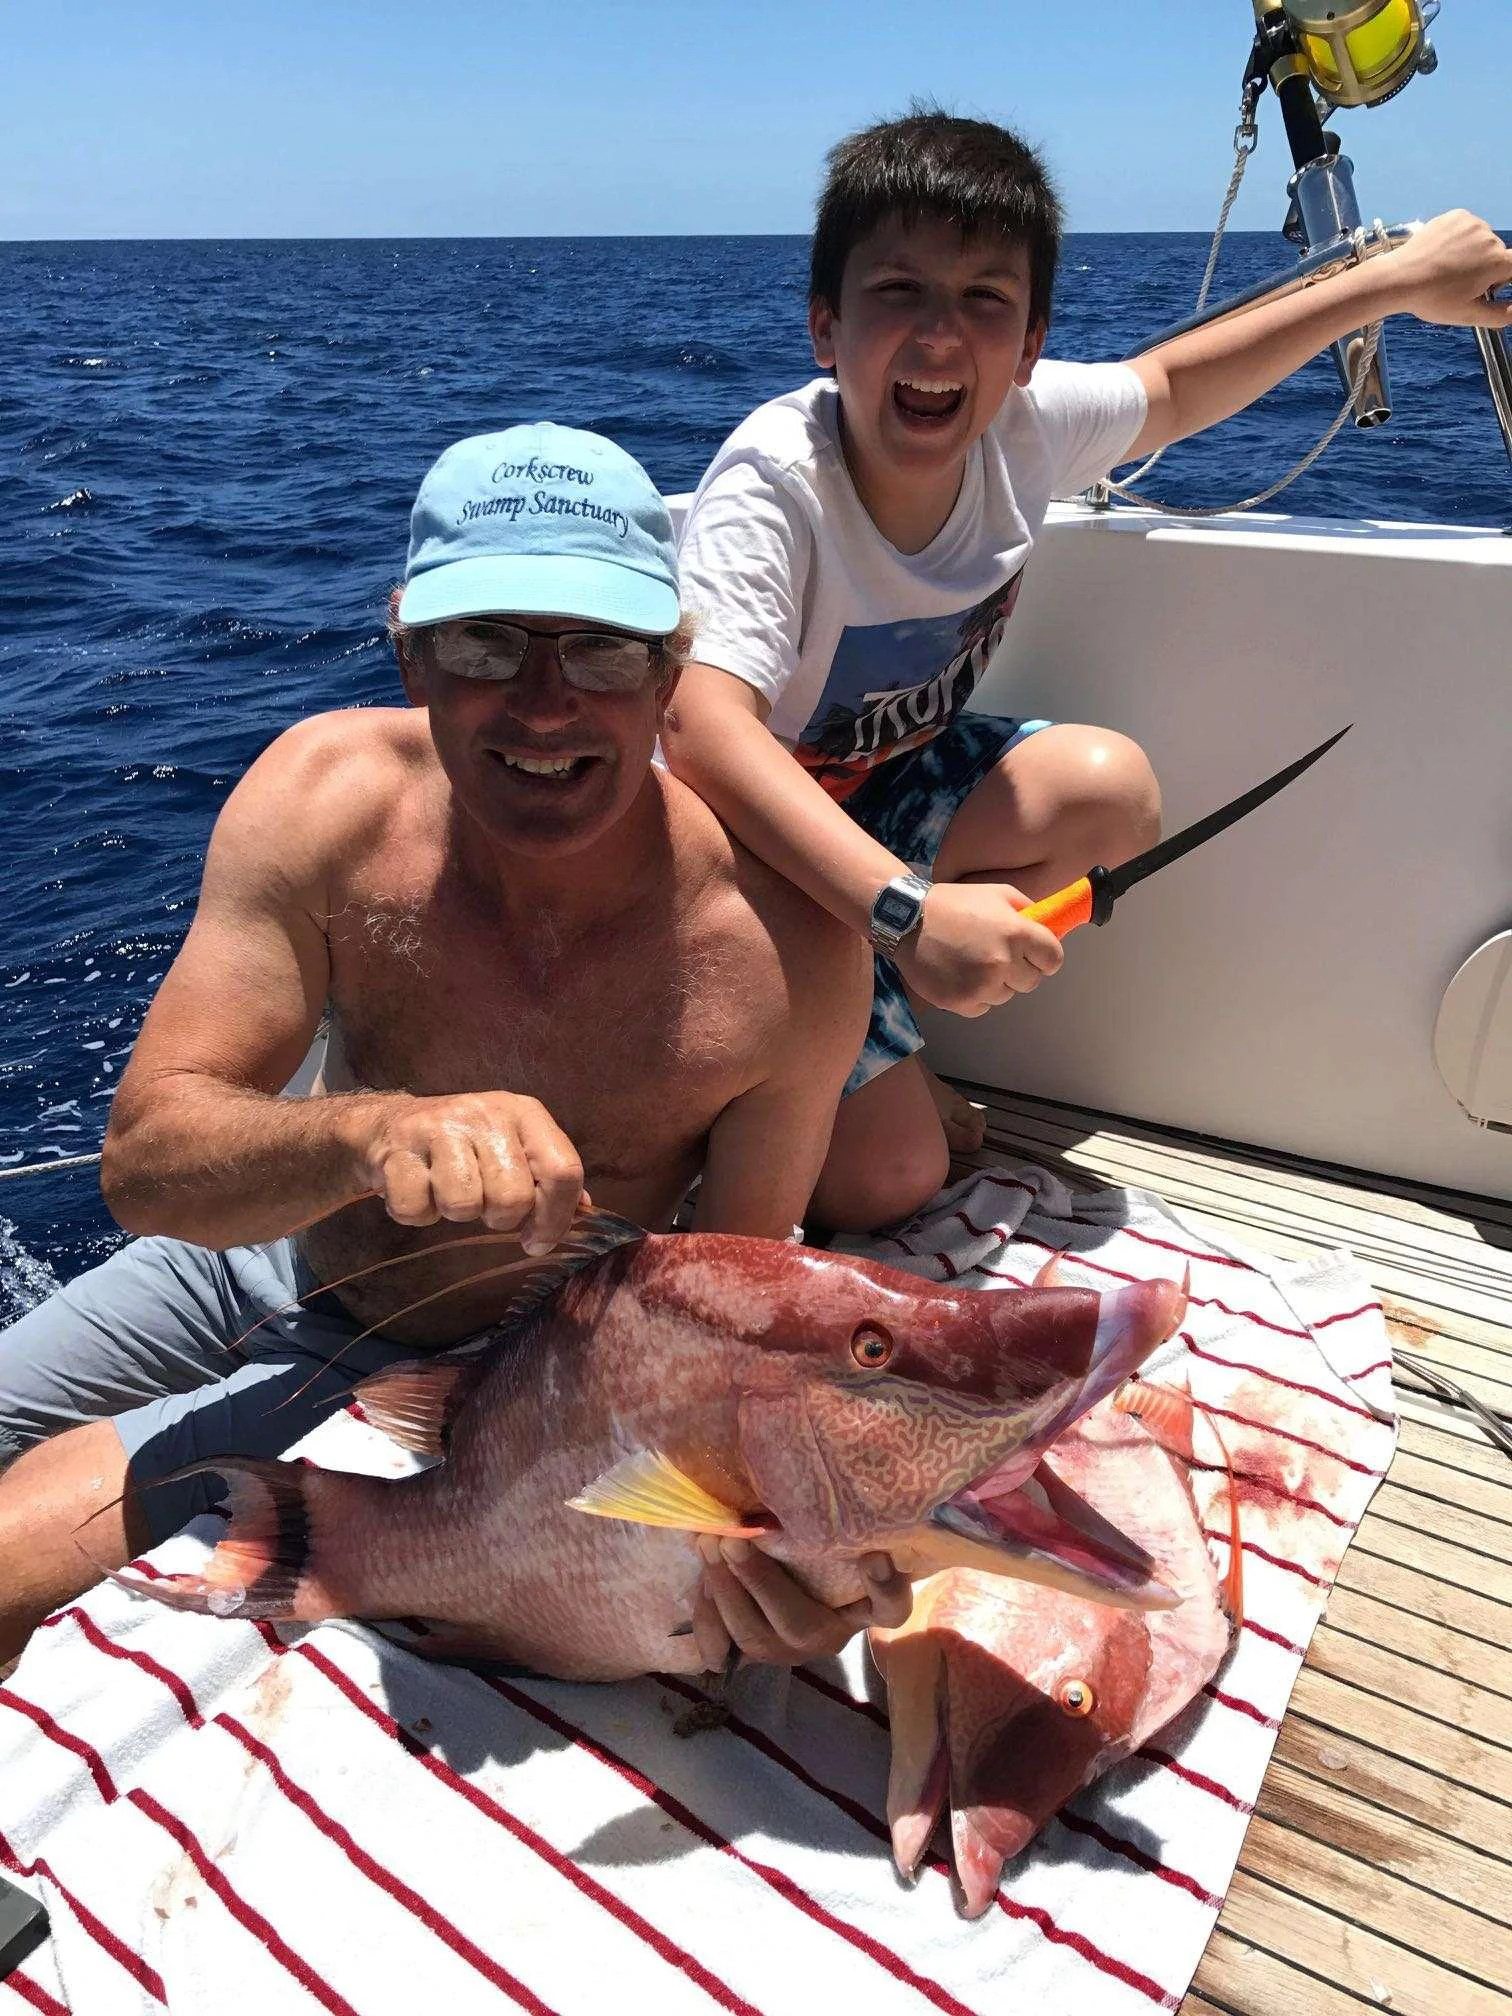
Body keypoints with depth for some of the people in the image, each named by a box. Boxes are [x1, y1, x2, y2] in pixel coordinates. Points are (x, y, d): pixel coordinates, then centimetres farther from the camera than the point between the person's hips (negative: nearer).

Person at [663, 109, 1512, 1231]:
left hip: (894, 782, 7)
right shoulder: (772, 485, -31)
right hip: (766, 842, -6)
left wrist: (1401, 279, 12)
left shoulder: (1022, 425, -13)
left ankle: (888, 1030, -1)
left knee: (1112, 791, -19)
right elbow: (702, 730, -45)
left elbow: (1171, 387, 9)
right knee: (884, 1178, -17)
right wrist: (907, 911, -55)